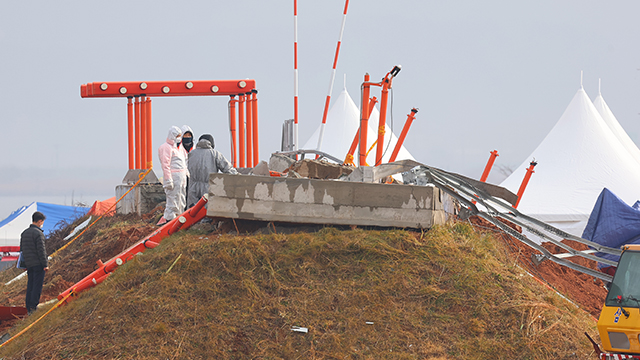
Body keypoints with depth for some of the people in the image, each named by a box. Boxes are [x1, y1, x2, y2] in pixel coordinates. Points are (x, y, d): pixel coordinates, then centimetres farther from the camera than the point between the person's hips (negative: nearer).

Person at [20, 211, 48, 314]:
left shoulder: (24, 233, 12)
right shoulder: (38, 233, -14)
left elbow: (22, 248, 17)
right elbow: (41, 250, -16)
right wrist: (45, 264, -12)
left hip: (28, 263, 8)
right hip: (38, 263, -8)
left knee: (30, 285, 11)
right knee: (37, 285, -4)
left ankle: (29, 307, 11)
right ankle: (33, 306, -8)